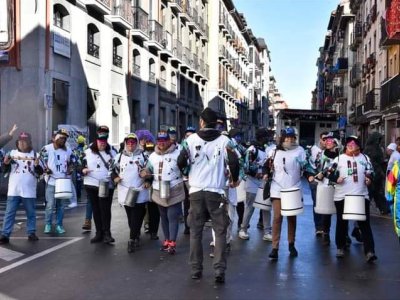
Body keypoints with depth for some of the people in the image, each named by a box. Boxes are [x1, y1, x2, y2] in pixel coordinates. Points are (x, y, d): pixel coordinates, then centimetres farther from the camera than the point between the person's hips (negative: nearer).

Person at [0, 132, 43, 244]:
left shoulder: (35, 154, 3)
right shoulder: (12, 153, 7)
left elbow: (40, 172, 1)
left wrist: (37, 165, -19)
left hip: (29, 191, 0)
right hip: (13, 190, 1)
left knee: (31, 213, 8)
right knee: (9, 213, 0)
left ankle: (31, 233, 18)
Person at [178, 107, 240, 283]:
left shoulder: (191, 139, -1)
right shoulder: (224, 140, -4)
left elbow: (181, 163, -2)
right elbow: (233, 162, -10)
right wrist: (234, 179, 10)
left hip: (195, 191, 1)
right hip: (216, 192, -1)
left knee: (195, 231, 12)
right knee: (220, 231, 7)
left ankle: (196, 270, 15)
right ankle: (219, 270, -1)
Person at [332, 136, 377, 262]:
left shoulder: (365, 158, 7)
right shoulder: (339, 158, 1)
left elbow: (370, 172, 15)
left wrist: (369, 179, -6)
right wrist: (336, 178, -18)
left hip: (362, 196, 1)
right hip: (342, 196, -1)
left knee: (365, 224, -3)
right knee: (342, 223, 11)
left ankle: (369, 251, -5)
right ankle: (340, 247, 28)